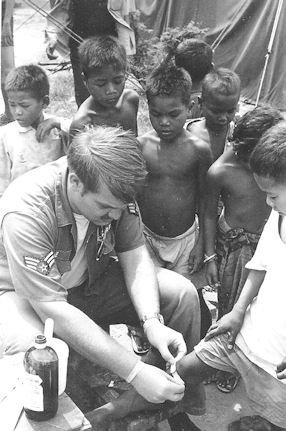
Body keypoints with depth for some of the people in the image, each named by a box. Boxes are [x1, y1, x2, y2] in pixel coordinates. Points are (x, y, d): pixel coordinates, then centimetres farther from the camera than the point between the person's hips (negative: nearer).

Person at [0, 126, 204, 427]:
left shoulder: (113, 191, -18)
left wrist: (152, 322, -29)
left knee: (182, 293, -9)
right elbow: (55, 312, -36)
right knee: (32, 354, -39)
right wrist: (135, 373, -37)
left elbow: (135, 257, -11)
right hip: (28, 295, -5)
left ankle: (182, 401, 11)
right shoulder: (26, 213, -35)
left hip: (90, 279, 5)